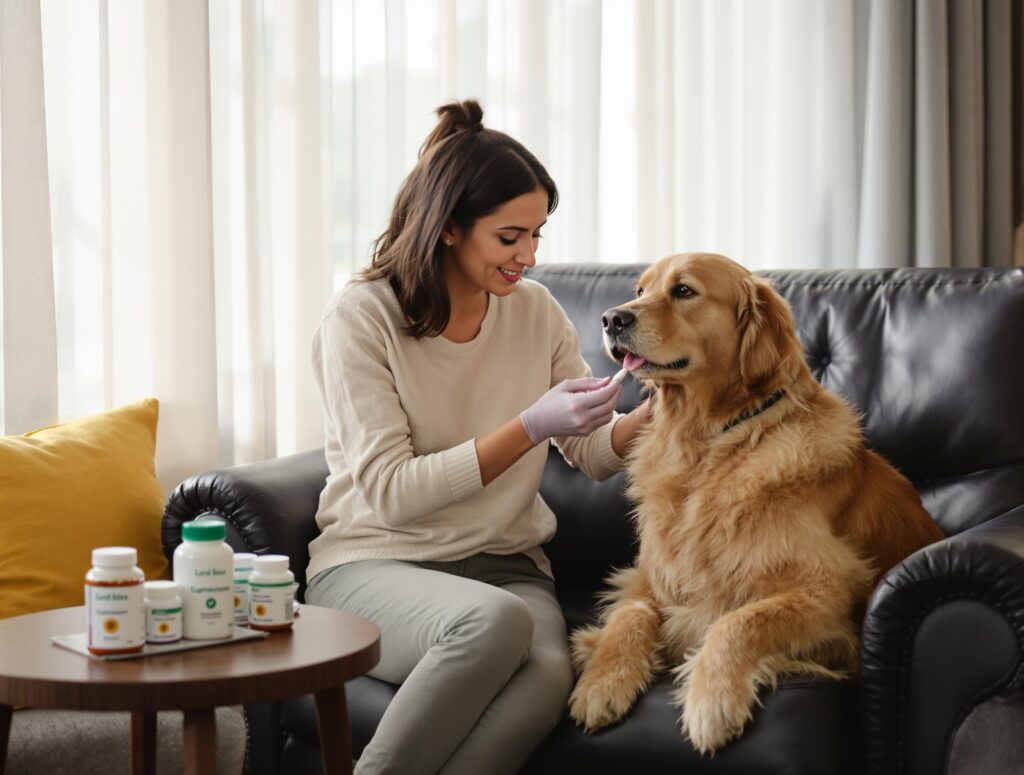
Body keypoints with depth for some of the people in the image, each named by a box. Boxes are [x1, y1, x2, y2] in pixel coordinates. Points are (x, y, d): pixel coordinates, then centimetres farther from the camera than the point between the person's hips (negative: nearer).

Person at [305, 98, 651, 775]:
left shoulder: (536, 312, 7)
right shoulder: (361, 318, -9)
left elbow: (596, 452, 10)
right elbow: (388, 492, -15)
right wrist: (531, 428, -22)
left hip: (505, 563, 4)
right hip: (373, 562, -4)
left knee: (546, 675, -32)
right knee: (494, 621, -37)